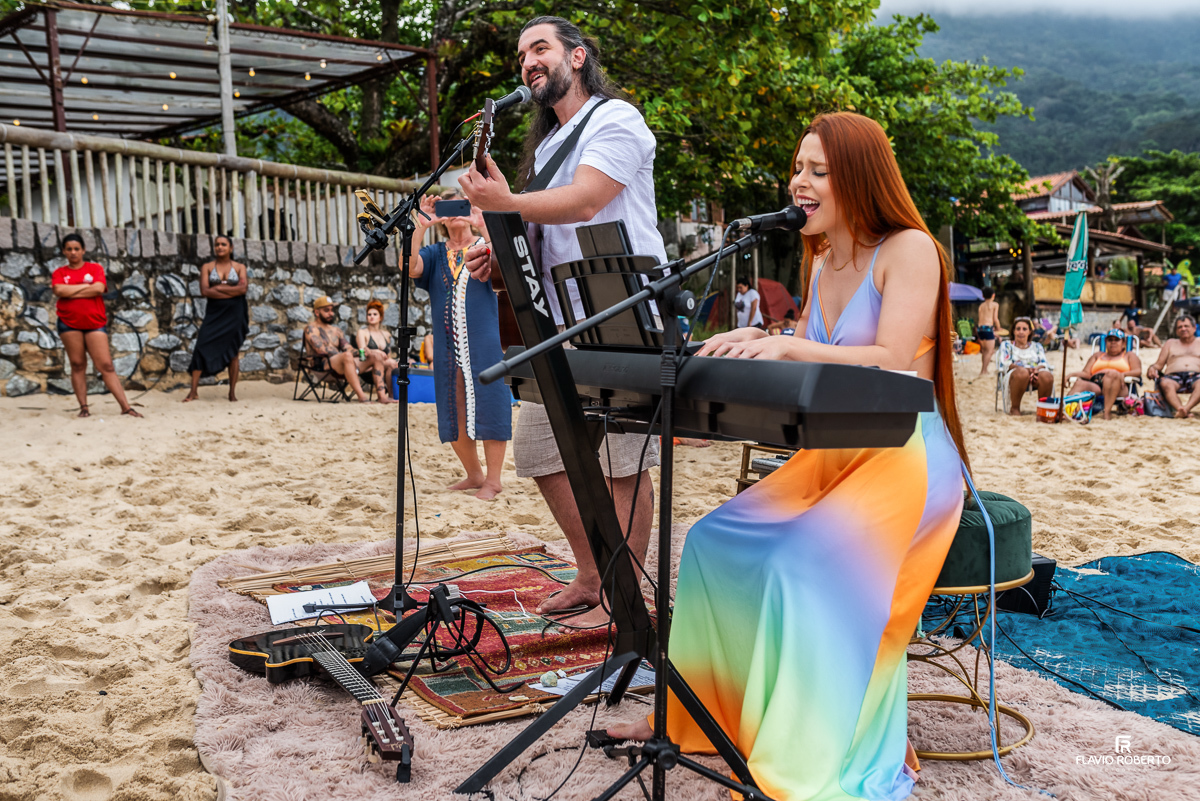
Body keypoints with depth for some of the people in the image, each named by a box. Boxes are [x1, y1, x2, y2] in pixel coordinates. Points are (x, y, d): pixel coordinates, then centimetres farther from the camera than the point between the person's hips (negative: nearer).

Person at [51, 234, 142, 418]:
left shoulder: (95, 268, 7)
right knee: (77, 365, 2)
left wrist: (70, 292, -7)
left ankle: (125, 406, -9)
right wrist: (85, 286, -6)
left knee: (106, 365, -5)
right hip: (69, 324, 1)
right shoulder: (59, 273, 10)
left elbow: (99, 289, -11)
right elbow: (59, 291, -10)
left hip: (95, 323, -1)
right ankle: (83, 407, 8)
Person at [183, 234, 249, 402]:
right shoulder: (207, 267, 7)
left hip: (234, 313, 0)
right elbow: (204, 290, -7)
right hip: (214, 313, 0)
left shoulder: (239, 267, 7)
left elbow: (243, 288, -9)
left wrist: (218, 288, -10)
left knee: (232, 352, 2)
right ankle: (194, 391, -6)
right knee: (201, 348, -9)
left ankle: (232, 392, 8)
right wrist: (232, 291, -11)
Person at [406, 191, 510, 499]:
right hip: (448, 346, 4)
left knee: (488, 407, -3)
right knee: (454, 415, 8)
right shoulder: (434, 254, 13)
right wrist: (420, 226, -16)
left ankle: (493, 480, 8)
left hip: (485, 344, -3)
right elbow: (409, 268, -8)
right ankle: (474, 475, 25)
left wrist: (482, 224, -25)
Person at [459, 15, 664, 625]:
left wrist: (505, 203, -30)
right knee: (538, 448, 9)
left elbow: (583, 202, -19)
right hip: (562, 323, 9)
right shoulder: (546, 144, 24)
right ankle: (592, 574, 22)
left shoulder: (614, 119, -3)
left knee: (620, 460, -6)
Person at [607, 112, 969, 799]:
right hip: (834, 453, 8)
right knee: (714, 542, -5)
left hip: (910, 457, -8)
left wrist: (786, 347, -28)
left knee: (803, 562, -30)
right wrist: (758, 344, -3)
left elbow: (892, 363, -21)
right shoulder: (823, 258, 16)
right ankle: (700, 710, 11)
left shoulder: (909, 250, -8)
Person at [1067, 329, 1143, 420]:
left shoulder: (1129, 355, 27)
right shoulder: (1098, 355, 35)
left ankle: (1107, 412, -51)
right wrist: (1073, 374, -2)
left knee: (1113, 374, -37)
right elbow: (1086, 373, 21)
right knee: (1080, 383, -34)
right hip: (1094, 385, 2)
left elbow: (1138, 371, 8)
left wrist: (1123, 374, -14)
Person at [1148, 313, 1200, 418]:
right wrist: (1152, 368, -1)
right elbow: (1159, 364, 24)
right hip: (1173, 376, 0)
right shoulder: (1170, 343, 31)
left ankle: (1187, 408, -58)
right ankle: (1180, 409, -61)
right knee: (1165, 384, -39)